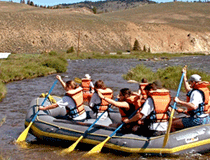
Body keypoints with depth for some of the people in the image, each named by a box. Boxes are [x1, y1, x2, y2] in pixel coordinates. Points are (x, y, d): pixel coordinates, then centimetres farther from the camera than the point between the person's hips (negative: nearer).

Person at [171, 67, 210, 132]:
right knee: (175, 120, 22)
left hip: (197, 120, -11)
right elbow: (188, 89, 31)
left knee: (172, 125, -9)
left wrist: (179, 101, -31)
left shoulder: (196, 93, -19)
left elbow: (193, 106, -36)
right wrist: (184, 75, 38)